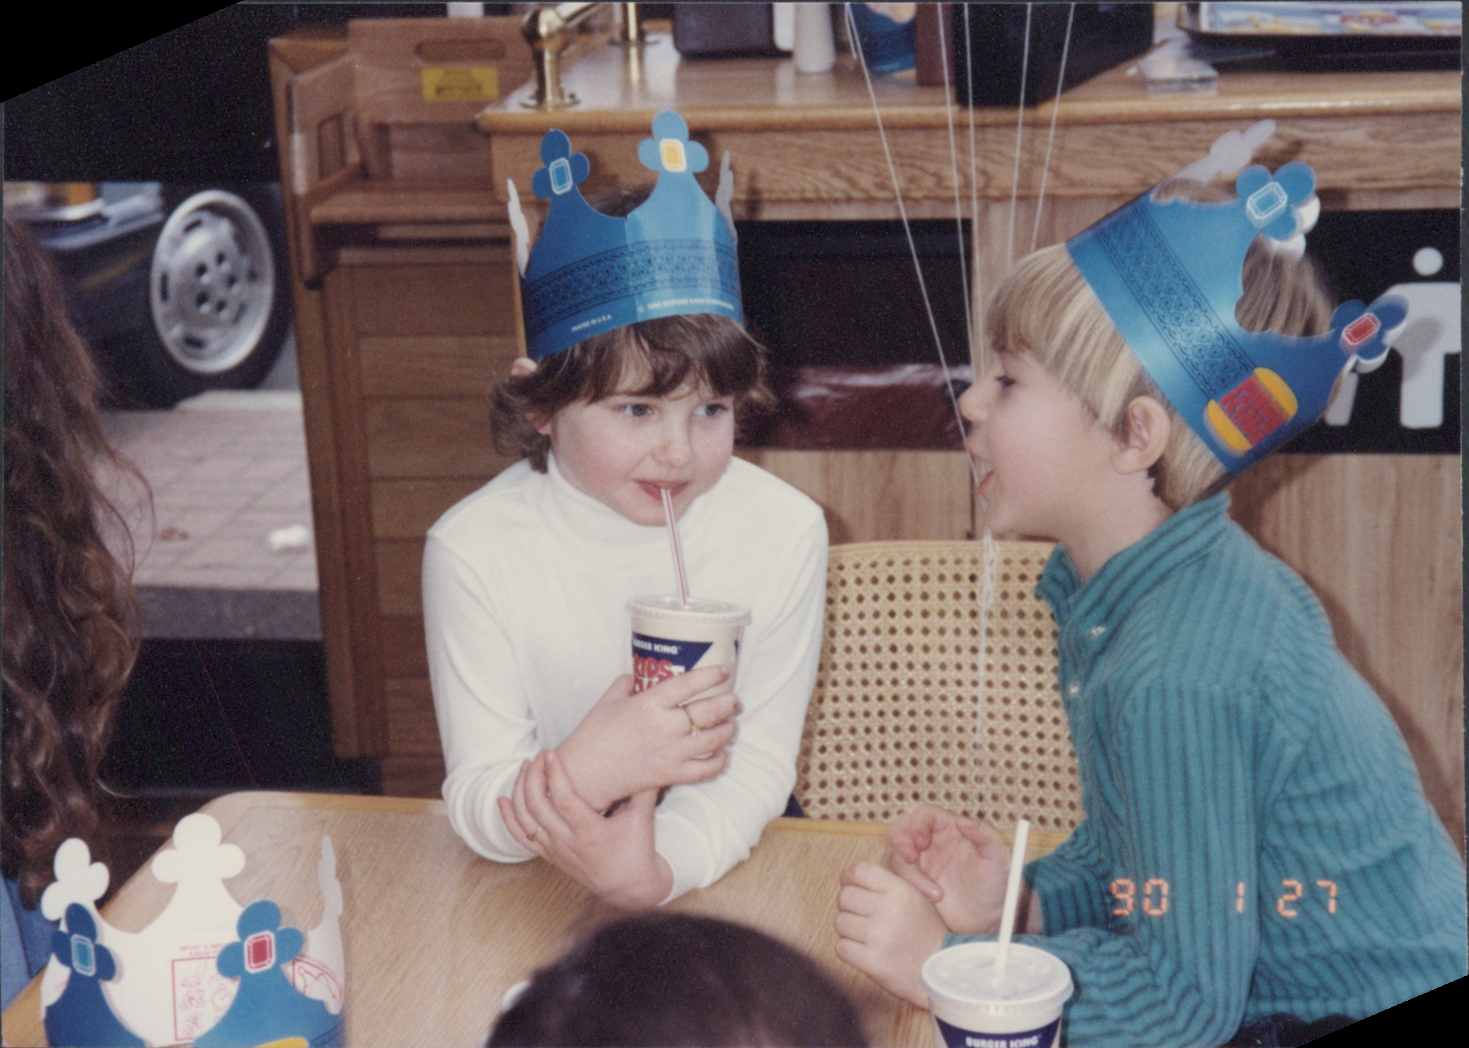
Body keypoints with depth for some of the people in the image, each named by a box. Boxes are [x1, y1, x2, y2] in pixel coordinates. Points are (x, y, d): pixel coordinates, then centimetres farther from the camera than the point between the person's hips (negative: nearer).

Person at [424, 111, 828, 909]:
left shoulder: (783, 530, -8)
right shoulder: (474, 549, -11)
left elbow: (756, 764, -9)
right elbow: (480, 810, -12)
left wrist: (656, 867, -28)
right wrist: (591, 767, -34)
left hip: (722, 856, 2)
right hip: (537, 899, -1)